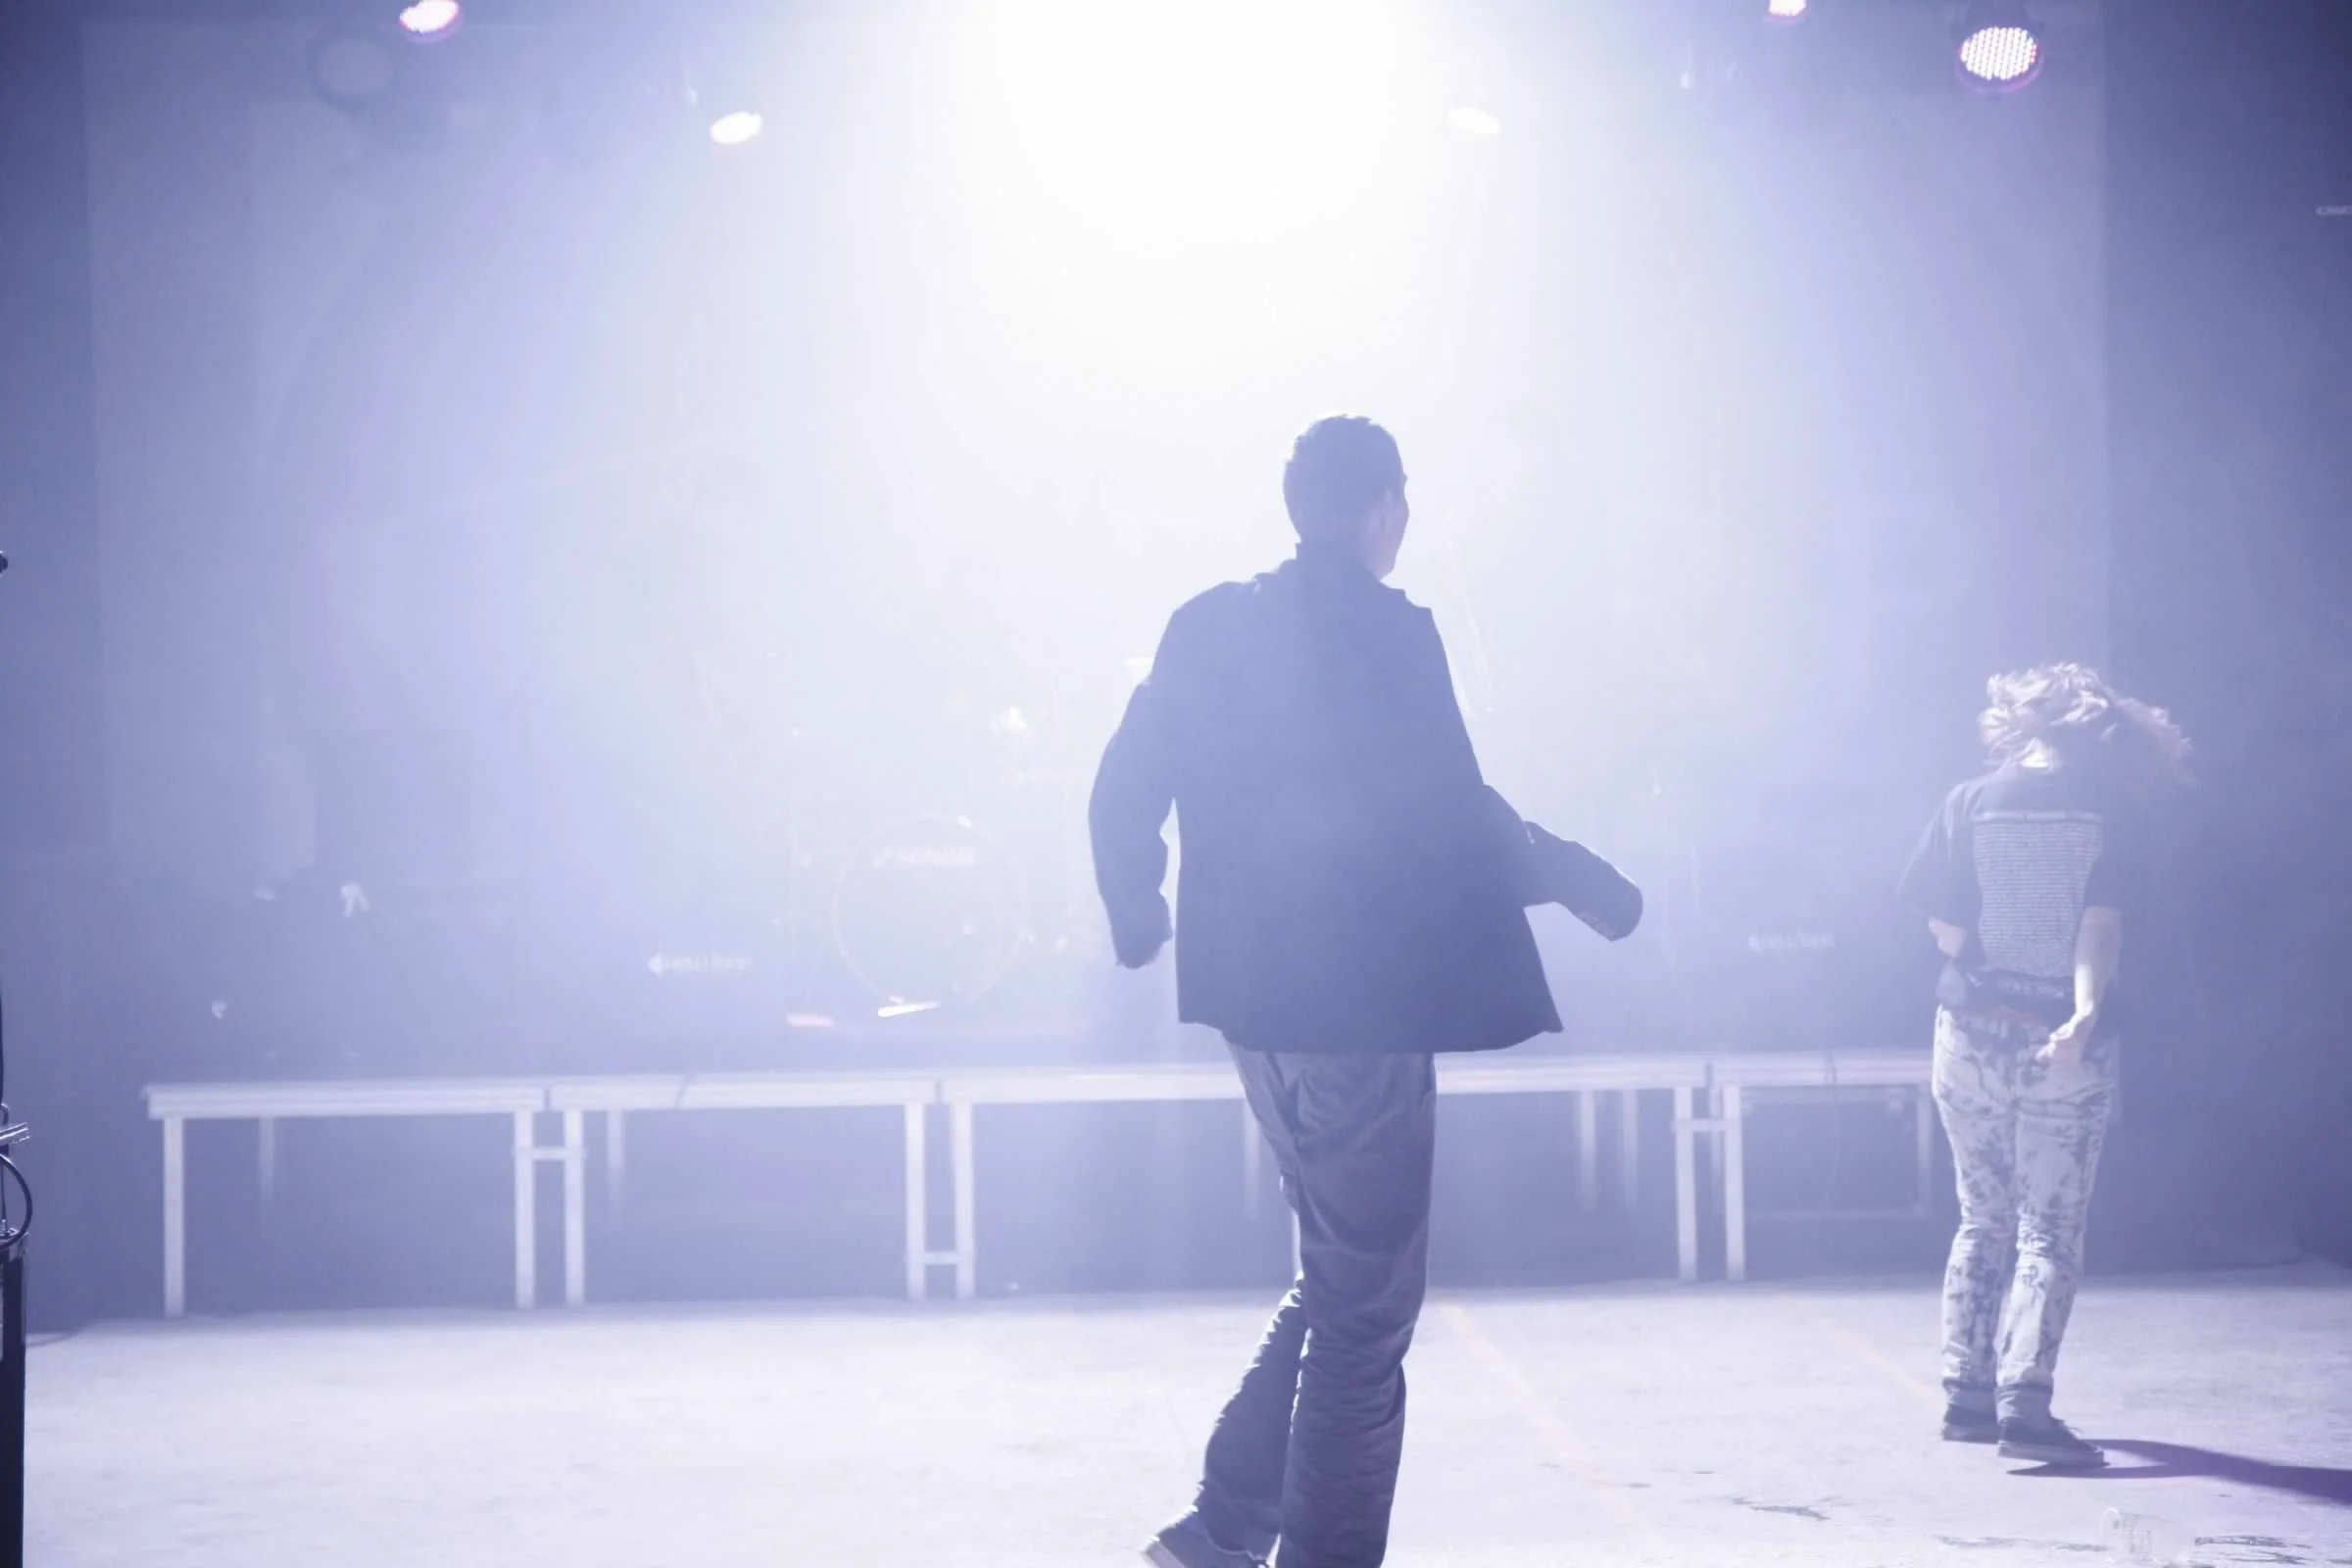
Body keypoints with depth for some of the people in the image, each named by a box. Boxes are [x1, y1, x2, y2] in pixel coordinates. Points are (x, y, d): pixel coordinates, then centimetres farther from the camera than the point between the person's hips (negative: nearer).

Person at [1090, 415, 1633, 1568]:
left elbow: (1126, 793, 8)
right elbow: (1453, 815, -16)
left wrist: (1140, 920, 24)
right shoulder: (1391, 634, -13)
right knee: (1365, 1307, 2)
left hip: (1250, 999, 7)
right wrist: (1583, 885, -3)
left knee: (1335, 1278, 20)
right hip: (1361, 1002, -7)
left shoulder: (1207, 628, 6)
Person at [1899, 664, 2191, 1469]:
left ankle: (1968, 1395, 18)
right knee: (2050, 1231, 1)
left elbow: (1947, 930, -1)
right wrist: (2086, 1011, -24)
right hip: (2067, 1044, -2)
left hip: (1973, 1034, 2)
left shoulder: (1970, 804, -2)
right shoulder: (2116, 809, -4)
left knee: (1984, 1221, 17)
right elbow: (2103, 922, -15)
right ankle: (2024, 1402, -13)